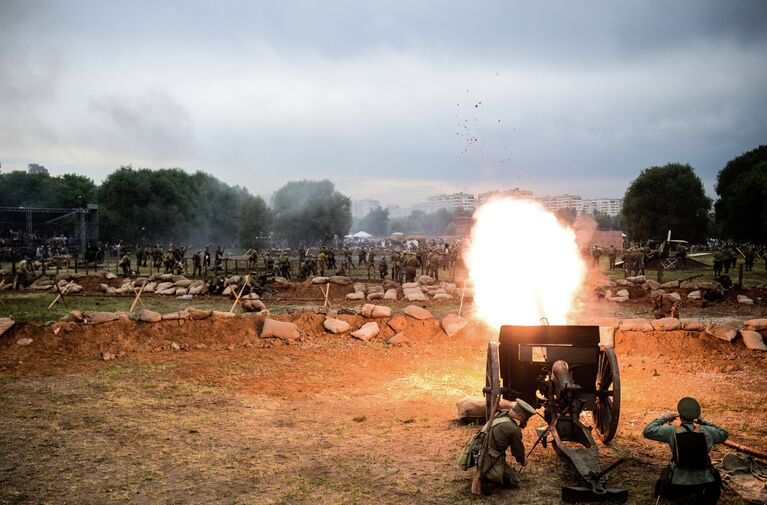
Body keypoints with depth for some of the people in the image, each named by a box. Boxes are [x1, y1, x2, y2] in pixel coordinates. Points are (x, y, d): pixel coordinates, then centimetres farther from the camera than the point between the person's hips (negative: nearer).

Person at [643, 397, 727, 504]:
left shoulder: (672, 432, -13)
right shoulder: (707, 431, -8)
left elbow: (647, 431, -5)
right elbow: (724, 434, 13)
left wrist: (664, 418, 4)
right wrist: (703, 421, 10)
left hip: (679, 482, -2)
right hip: (704, 482, 2)